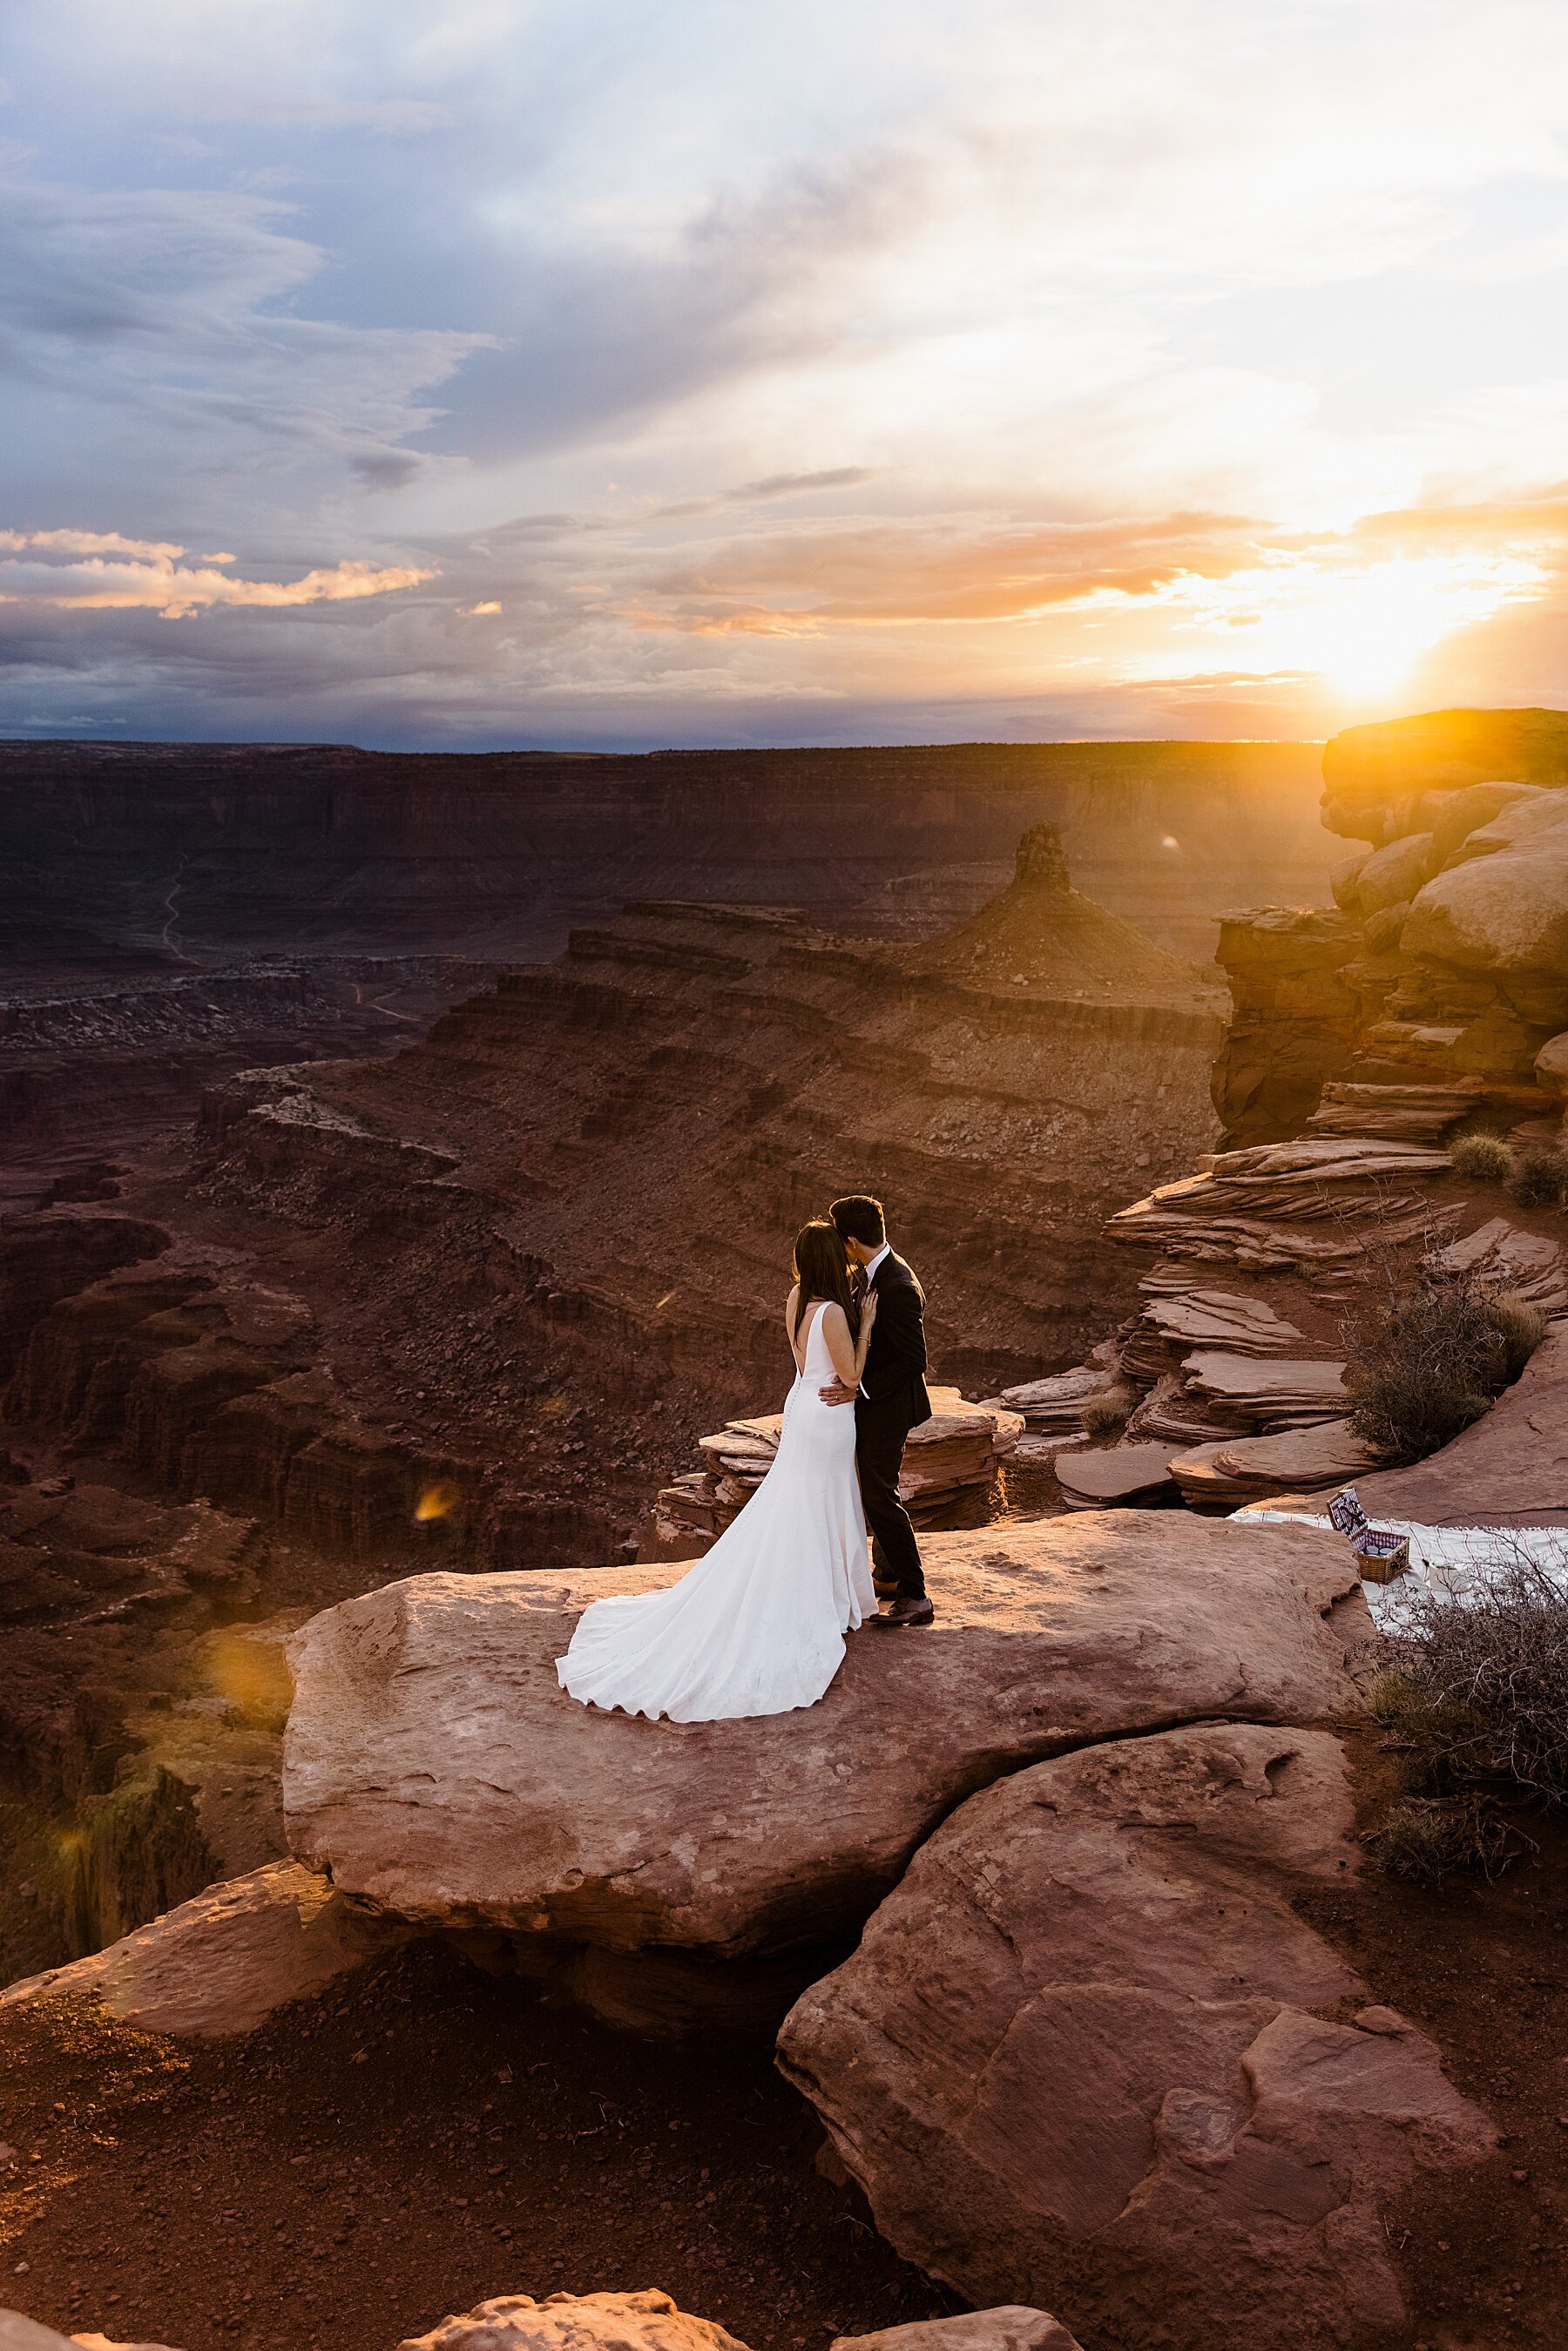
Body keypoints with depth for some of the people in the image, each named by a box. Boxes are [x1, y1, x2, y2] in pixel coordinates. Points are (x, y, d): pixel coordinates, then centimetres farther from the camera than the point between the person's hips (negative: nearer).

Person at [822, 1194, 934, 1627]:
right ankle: (888, 1575, 37)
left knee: (879, 1495, -5)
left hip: (887, 1406, -10)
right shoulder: (878, 1272, 3)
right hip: (872, 1399, 10)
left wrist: (861, 1389, -24)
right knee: (877, 1489, 21)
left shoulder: (897, 1288, -28)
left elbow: (914, 1360, -26)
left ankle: (914, 1596, 2)